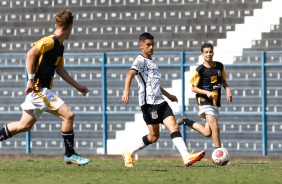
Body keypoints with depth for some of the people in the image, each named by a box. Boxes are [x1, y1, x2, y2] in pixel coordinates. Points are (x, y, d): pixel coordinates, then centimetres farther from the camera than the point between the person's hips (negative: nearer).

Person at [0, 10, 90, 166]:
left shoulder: (59, 46, 15)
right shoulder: (50, 41, -15)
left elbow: (60, 69, 24)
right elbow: (31, 54, -24)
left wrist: (77, 86, 25)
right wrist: (31, 79, -26)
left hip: (42, 90, 10)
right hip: (38, 88, -10)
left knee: (25, 125, 16)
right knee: (68, 115, -13)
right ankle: (69, 155, -6)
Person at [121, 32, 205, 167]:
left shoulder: (151, 61, 23)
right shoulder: (140, 60, -6)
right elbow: (130, 75, -24)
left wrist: (168, 95, 46)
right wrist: (126, 92, -41)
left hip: (160, 102, 8)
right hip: (148, 103, -8)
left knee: (174, 127, -8)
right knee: (154, 136, -6)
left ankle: (186, 157, -18)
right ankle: (128, 154, 10)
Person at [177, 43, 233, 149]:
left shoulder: (219, 66, 6)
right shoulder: (200, 70, -9)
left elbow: (223, 81, 21)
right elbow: (193, 88, -6)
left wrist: (228, 89, 1)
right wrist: (207, 92, -21)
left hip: (216, 103, 6)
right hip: (204, 101, -6)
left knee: (207, 133, 7)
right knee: (215, 127, -21)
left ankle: (186, 121, 30)